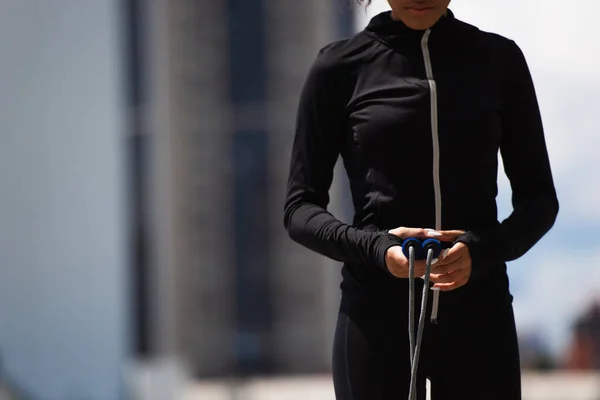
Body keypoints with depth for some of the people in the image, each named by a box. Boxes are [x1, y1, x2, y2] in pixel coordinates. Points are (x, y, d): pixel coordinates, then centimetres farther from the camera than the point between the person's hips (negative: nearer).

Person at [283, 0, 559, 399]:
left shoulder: (499, 59, 9)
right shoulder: (342, 67, 4)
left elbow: (539, 198, 10)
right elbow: (300, 208, 4)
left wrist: (481, 250, -12)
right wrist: (376, 248, -16)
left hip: (478, 314, 1)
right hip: (377, 317, -1)